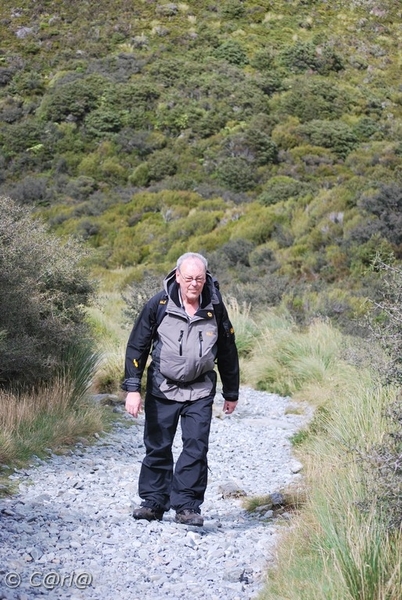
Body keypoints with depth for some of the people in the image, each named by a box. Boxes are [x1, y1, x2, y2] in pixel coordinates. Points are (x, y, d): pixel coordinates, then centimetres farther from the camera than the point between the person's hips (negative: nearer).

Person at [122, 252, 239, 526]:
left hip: (200, 392, 1)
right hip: (162, 389, 0)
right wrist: (133, 389, -9)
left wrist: (231, 393, 12)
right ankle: (154, 502, 18)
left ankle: (187, 506, 0)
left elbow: (228, 353, 7)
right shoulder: (159, 305, -10)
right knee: (158, 447, 5)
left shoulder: (215, 308, -5)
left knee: (196, 448, -7)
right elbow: (137, 347, -4)